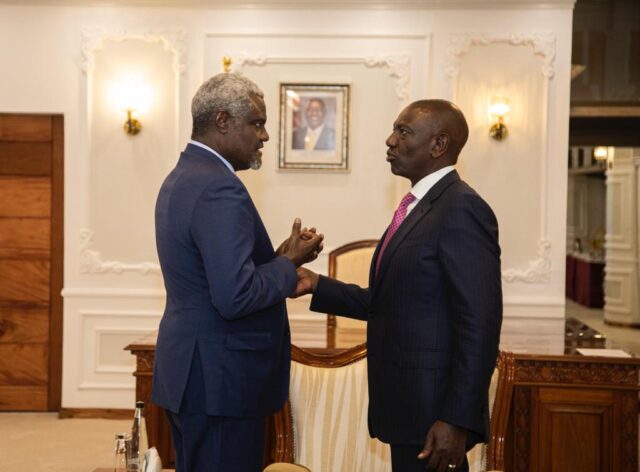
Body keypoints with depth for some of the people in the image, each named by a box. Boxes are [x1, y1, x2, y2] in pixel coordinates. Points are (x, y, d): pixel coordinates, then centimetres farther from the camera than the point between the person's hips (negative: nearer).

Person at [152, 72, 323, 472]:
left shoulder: (181, 177, 12)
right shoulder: (220, 189, -20)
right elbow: (234, 297, -26)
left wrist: (278, 258, 6)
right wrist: (288, 264, -11)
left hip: (187, 371, 10)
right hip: (219, 381, -10)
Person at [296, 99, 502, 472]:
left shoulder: (462, 209, -16)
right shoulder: (419, 207, 13)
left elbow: (479, 325, -21)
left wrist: (457, 420, -23)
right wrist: (317, 286, 8)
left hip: (434, 415, -9)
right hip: (409, 405, 9)